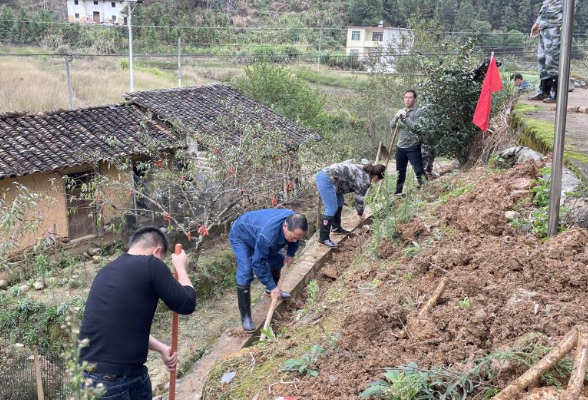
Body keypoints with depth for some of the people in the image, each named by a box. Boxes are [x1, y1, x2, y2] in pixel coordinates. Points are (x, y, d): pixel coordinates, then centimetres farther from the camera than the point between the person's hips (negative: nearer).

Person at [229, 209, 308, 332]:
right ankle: (245, 316, -11)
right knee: (245, 273, -20)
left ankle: (271, 290, 40)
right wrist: (272, 286, -28)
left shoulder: (294, 222, -25)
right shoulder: (267, 235, -46)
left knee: (277, 259, 13)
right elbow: (258, 263, -34)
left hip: (255, 230, 7)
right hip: (240, 235, -7)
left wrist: (290, 253, -6)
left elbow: (295, 239, 3)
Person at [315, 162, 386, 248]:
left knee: (339, 201, 22)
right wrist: (360, 214, 16)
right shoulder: (364, 180, -9)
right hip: (326, 179, -11)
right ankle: (323, 238, -6)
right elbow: (359, 198, -1)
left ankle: (336, 227, 32)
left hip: (324, 174, 11)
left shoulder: (362, 171, 20)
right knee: (331, 209, -10)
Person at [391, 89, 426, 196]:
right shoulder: (400, 111, 12)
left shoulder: (418, 111, -6)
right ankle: (398, 191, 24)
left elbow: (416, 127, -18)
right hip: (400, 146, 6)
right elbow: (392, 125, 6)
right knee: (400, 171, 14)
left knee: (419, 170, -11)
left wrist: (404, 117, -21)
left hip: (413, 147, -6)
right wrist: (397, 117, -13)